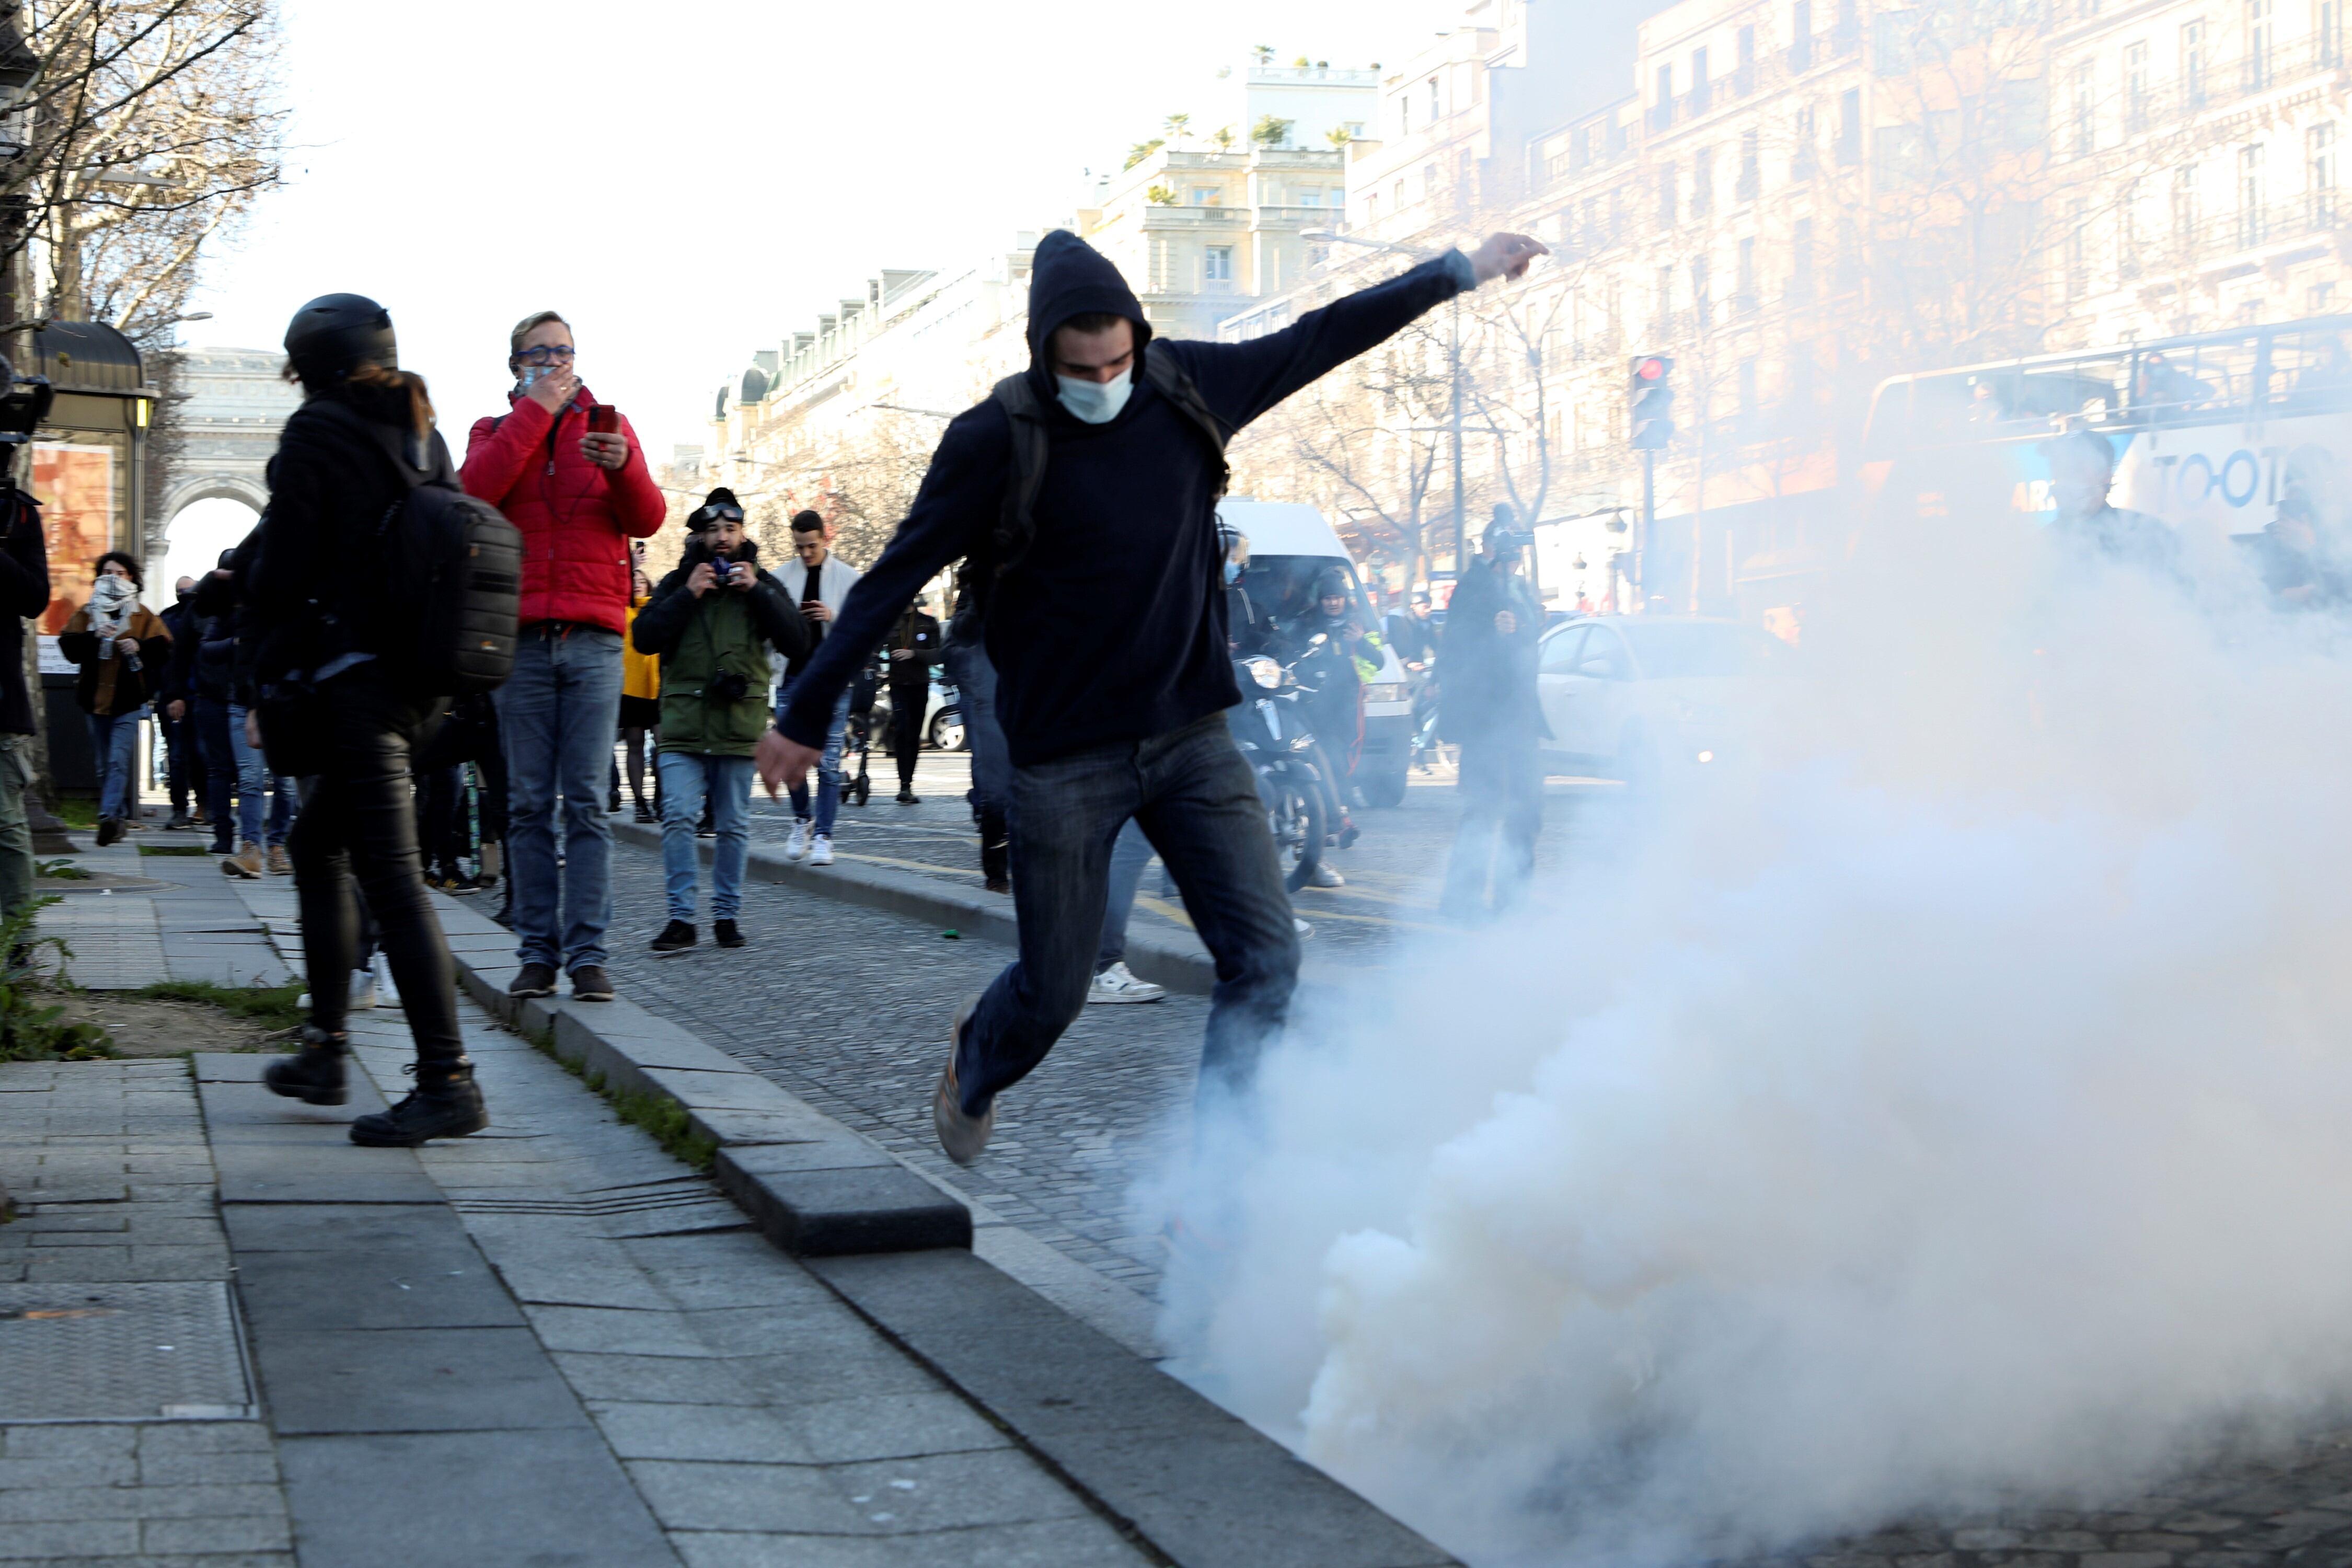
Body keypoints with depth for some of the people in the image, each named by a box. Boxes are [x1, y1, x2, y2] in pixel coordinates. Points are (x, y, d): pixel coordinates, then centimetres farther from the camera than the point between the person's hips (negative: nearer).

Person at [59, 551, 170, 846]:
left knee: (118, 761, -17)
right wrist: (94, 636, -16)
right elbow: (68, 645, -1)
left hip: (128, 700, -4)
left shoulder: (143, 616, 7)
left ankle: (109, 816, -26)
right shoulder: (87, 613, 11)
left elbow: (163, 650, 0)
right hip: (96, 698, 4)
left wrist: (139, 647, -17)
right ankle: (120, 819, 19)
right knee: (104, 765, 10)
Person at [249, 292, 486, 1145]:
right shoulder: (423, 437, 13)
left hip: (349, 677, -9)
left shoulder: (316, 434, -8)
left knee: (391, 877, -10)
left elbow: (280, 571, -11)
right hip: (417, 681, 9)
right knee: (318, 844, 22)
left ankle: (448, 1082, -14)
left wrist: (272, 668, 6)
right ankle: (325, 1053, 24)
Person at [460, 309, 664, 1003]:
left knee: (587, 801, -5)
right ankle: (537, 952, 4)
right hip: (521, 636, 1)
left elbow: (648, 520, 2)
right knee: (529, 802, 0)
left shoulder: (609, 426, 13)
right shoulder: (495, 432, 14)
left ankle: (587, 953, -5)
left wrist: (624, 467, -18)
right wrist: (535, 409, -5)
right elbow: (476, 490, -8)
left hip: (593, 638, -1)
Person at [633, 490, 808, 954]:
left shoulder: (763, 585, 12)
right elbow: (644, 638, -2)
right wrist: (687, 595, -9)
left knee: (734, 825, 4)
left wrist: (757, 593, -8)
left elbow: (798, 642, 0)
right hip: (683, 722, -1)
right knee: (678, 818, -10)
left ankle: (727, 915, 14)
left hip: (740, 724, 1)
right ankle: (681, 918, -7)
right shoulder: (677, 583, 10)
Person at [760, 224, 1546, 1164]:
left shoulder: (1189, 389, 0)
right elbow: (895, 579, -5)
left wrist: (1464, 271, 19)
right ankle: (974, 1066, 42)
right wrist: (807, 714, -2)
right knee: (1053, 992, 6)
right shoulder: (996, 441, -11)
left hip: (1191, 738, 4)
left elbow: (1321, 338, 13)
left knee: (1264, 960, -9)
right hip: (1062, 758, -3)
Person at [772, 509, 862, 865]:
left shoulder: (849, 578, 1)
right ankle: (802, 820, 24)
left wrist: (835, 618, -15)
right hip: (793, 675, 2)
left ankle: (823, 836, 0)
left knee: (829, 762, -5)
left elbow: (871, 628, 1)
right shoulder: (783, 576, 6)